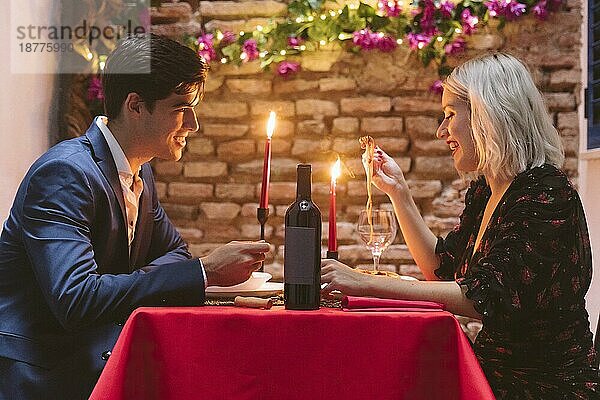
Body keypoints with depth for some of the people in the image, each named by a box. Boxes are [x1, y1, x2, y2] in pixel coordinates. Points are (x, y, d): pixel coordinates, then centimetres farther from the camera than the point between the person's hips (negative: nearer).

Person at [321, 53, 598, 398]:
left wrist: (367, 284, -30)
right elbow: (442, 269, 17)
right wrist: (397, 190, 10)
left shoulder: (545, 192, -20)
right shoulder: (483, 191, 9)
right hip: (494, 371, 8)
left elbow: (487, 299, -29)